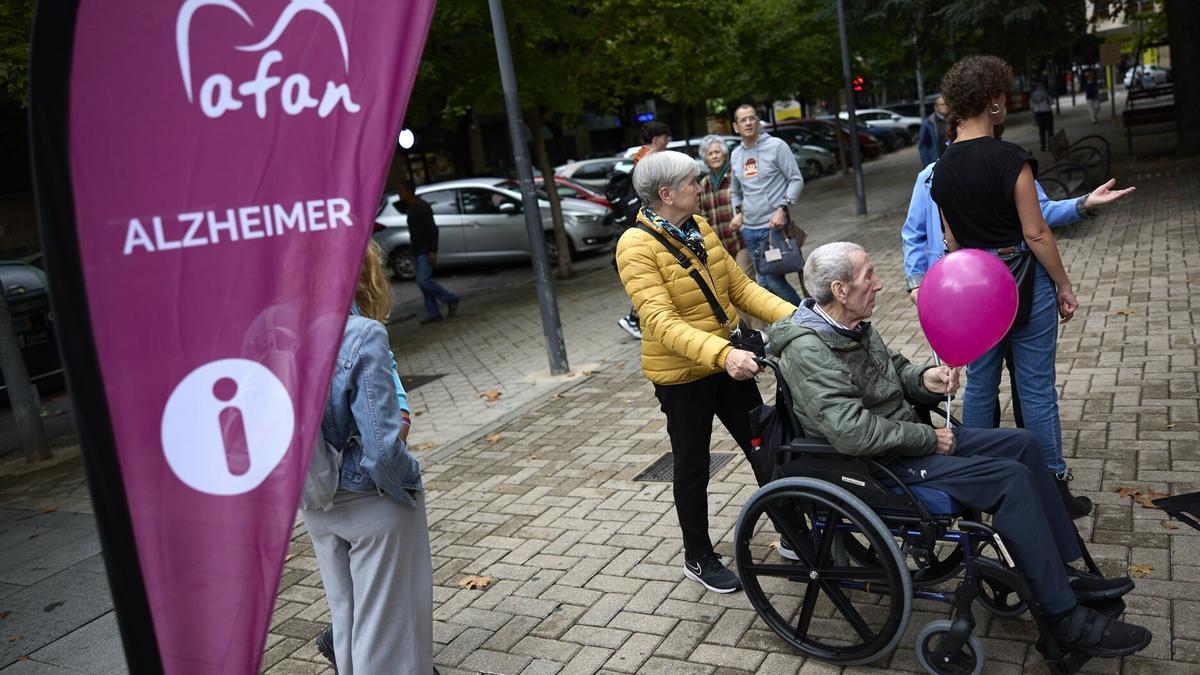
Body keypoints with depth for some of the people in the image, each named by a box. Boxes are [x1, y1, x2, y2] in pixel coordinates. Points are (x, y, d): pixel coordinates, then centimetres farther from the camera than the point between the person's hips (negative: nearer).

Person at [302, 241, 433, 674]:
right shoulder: (362, 337, -23)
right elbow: (383, 448, -25)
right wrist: (409, 481, -6)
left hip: (316, 505, 6)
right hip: (372, 505, -6)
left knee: (345, 615, 24)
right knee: (388, 623, 11)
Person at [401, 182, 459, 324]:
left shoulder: (422, 206, -13)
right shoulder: (409, 208, 15)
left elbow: (433, 228, -18)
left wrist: (433, 251, -24)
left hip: (425, 251, -9)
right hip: (417, 252, 9)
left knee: (423, 280, -16)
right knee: (423, 281, 6)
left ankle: (451, 299, -1)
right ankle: (433, 313, 9)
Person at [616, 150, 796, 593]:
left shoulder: (699, 228, 3)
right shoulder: (637, 246, -20)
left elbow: (739, 286, 4)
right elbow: (661, 321, -30)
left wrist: (792, 316, -9)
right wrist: (722, 355, -42)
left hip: (728, 363, 7)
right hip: (682, 376, -7)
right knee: (692, 467, 11)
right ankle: (698, 558, 31)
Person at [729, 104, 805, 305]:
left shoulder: (776, 146, -5)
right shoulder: (735, 155, 12)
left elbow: (796, 180, -5)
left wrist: (783, 208, -16)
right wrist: (738, 211, 7)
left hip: (774, 225, -6)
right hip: (749, 228, 6)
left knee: (773, 279, -13)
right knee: (763, 281, 9)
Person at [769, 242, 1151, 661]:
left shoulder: (852, 326, 4)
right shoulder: (807, 350, -26)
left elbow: (894, 370, 19)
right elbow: (852, 432, -32)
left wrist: (923, 378, -5)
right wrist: (928, 439, -19)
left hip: (909, 435, 10)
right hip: (882, 466, -10)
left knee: (1023, 444, 8)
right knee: (1010, 478, -18)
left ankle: (1063, 571, 17)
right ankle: (1067, 620, -7)